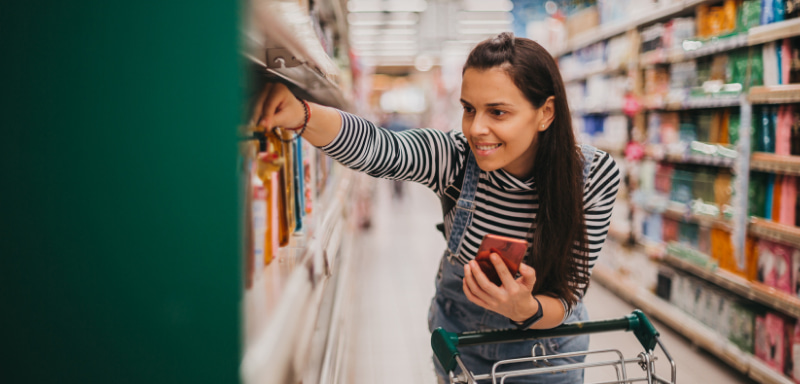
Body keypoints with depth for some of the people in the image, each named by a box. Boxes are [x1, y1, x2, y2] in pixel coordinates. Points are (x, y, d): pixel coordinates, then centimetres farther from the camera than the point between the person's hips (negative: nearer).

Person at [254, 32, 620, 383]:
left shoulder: (595, 176, -23)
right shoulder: (457, 157, -23)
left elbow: (568, 296, -20)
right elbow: (375, 147, -43)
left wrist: (525, 309, -41)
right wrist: (300, 115, -61)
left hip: (545, 342, -1)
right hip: (459, 333, 1)